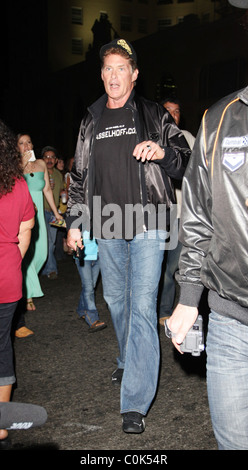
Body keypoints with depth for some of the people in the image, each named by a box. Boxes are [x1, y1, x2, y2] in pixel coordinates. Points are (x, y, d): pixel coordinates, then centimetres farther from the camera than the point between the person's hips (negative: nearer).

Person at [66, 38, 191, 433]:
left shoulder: (154, 115, 5)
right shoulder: (91, 122, 14)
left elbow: (186, 158, 5)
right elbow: (79, 175, 17)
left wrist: (163, 152, -17)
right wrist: (74, 223, 12)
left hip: (147, 224, -4)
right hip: (106, 226, 4)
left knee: (142, 306, -8)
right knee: (115, 299, 14)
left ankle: (135, 402, -4)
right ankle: (129, 362, 39)